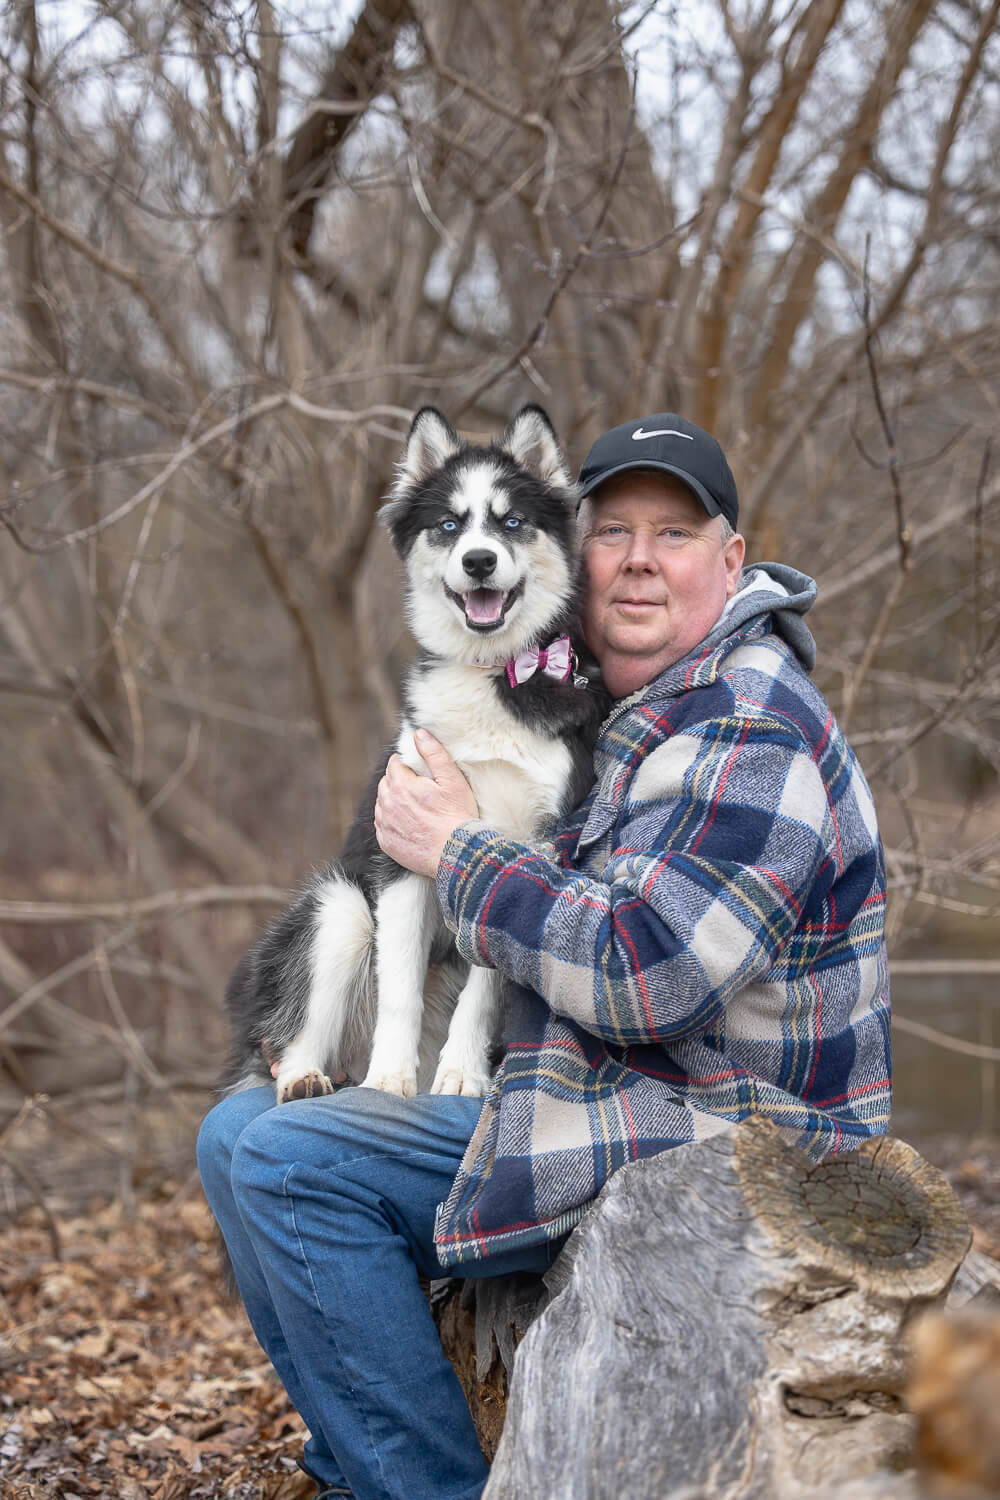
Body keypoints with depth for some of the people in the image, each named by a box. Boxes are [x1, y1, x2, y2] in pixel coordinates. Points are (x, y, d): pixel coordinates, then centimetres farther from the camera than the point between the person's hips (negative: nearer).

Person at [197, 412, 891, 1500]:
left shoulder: (749, 733, -18)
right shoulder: (647, 709, 13)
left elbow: (641, 972, -28)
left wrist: (455, 849, -15)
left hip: (713, 1145, -11)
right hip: (600, 1095, 11)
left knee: (286, 1164, -21)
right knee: (241, 1132, 10)